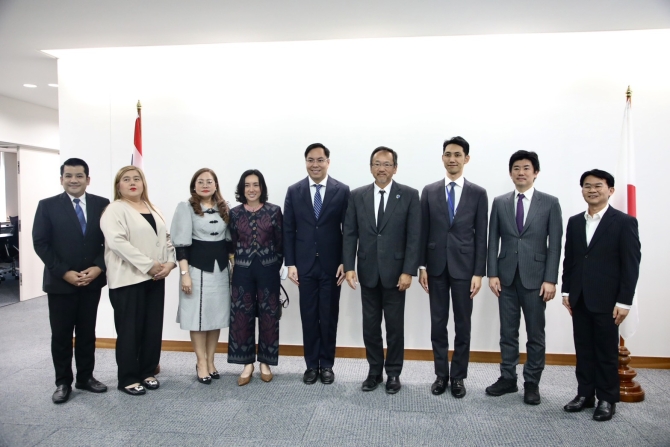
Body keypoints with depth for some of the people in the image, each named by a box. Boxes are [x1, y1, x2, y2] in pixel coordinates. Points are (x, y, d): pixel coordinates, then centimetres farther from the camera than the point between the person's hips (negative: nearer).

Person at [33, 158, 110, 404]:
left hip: (92, 280, 2)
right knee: (61, 335, 8)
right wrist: (64, 272, -14)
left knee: (87, 332, 12)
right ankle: (63, 382, 21)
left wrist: (98, 267, -13)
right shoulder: (47, 206, -2)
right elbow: (40, 244, -6)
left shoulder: (102, 204, 2)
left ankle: (86, 377, 26)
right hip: (60, 282, -1)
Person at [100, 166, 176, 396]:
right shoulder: (115, 209, -6)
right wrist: (148, 265, -20)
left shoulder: (153, 209, 16)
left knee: (153, 328, 10)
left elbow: (166, 237, 14)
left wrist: (169, 262, -4)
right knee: (130, 330, 2)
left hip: (155, 278, 7)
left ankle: (147, 372, 24)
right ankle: (128, 379, 15)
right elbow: (117, 242, -19)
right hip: (128, 279, -6)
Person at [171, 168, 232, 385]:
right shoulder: (186, 207, -4)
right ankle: (201, 363, 16)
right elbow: (181, 243, -9)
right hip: (197, 268, -4)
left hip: (220, 268, 5)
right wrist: (185, 273, -14)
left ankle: (210, 361, 22)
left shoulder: (223, 208, 10)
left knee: (217, 314, 8)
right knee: (198, 316, 2)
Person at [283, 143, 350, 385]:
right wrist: (290, 263, -3)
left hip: (331, 265, -1)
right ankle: (311, 364, 23)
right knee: (309, 316, 9)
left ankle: (327, 364, 24)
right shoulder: (294, 191, 3)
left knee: (329, 317, 8)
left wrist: (345, 262, -7)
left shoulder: (342, 190, -1)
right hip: (305, 265, 1)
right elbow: (288, 230, 2)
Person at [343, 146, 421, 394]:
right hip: (367, 271, 2)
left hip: (395, 271, -2)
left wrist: (408, 271, -12)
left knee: (395, 326, 9)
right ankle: (374, 371, 27)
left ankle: (393, 373, 25)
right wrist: (349, 267, -7)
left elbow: (414, 236, -6)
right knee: (370, 325, 11)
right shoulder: (357, 196, 4)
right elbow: (350, 234, 2)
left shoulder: (409, 195, -3)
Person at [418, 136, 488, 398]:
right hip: (436, 266, 1)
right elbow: (423, 232, 4)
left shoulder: (478, 193, 2)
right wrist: (422, 266, -1)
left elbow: (481, 236, -1)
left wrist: (479, 272, -6)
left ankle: (458, 376, 22)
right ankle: (441, 374, 22)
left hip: (464, 267, -1)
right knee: (438, 323, 8)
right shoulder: (429, 191, 4)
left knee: (463, 325, 8)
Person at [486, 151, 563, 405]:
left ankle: (532, 383, 20)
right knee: (508, 332, 10)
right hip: (506, 277, 2)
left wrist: (550, 279, -9)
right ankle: (508, 378, 22)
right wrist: (492, 274, -2)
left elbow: (555, 244, -3)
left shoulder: (550, 203, 1)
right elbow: (493, 241, 5)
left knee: (536, 334, 7)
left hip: (535, 277, -2)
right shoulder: (500, 203, 7)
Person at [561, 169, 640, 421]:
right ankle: (585, 394, 23)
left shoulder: (624, 222, -5)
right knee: (583, 350, 11)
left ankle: (607, 399, 21)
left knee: (607, 351, 7)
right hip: (579, 299, 4)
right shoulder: (574, 222, 11)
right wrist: (566, 291, 7)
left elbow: (631, 265, -8)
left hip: (606, 300, -4)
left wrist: (624, 301, -12)